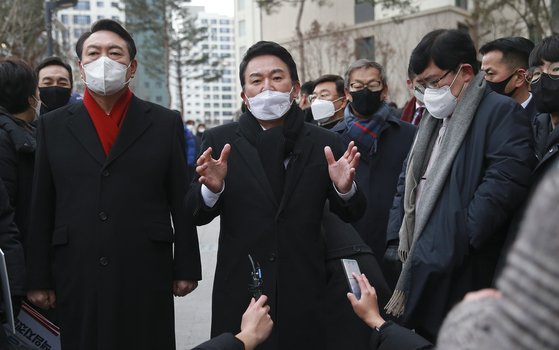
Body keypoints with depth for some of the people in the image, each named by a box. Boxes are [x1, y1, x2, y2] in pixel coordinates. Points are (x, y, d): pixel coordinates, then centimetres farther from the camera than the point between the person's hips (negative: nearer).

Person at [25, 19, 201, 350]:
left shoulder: (166, 123, 4)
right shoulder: (53, 126, 7)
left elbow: (182, 202, 4)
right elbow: (41, 208, 6)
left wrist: (186, 268, 2)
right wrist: (39, 278, 4)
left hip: (147, 276, -1)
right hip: (76, 277, 1)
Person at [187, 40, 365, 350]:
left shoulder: (324, 144, 1)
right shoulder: (219, 141, -1)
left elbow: (350, 216, 5)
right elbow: (196, 217, -2)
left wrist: (344, 189, -16)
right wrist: (212, 188, -22)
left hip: (304, 297, 1)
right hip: (240, 294, 0)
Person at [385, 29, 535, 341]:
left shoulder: (501, 112, -9)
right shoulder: (435, 119, 19)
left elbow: (508, 179, -22)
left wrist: (460, 239, -21)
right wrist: (399, 239, 15)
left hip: (463, 276, -8)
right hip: (427, 269, 8)